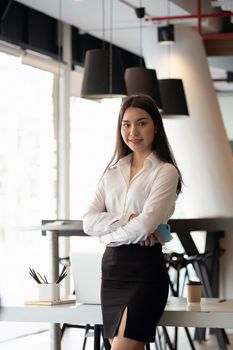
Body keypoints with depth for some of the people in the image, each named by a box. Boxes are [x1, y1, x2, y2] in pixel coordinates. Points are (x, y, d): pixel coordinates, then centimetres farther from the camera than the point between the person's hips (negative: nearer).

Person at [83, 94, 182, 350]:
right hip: (112, 268, 6)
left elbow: (144, 226, -15)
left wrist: (107, 234, 0)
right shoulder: (112, 172, 14)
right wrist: (125, 220, -13)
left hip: (145, 269, -6)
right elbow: (88, 221, 3)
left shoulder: (166, 172, -3)